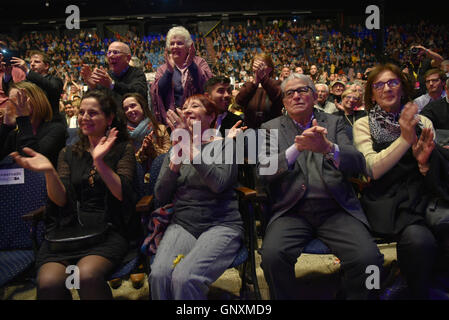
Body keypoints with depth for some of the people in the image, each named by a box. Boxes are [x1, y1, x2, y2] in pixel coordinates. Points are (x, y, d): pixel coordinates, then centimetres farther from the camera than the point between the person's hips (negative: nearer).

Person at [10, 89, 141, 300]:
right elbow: (61, 200, 5)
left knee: (87, 275, -33)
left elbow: (122, 194, -5)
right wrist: (49, 171, -13)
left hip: (109, 230, -2)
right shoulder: (69, 153, 18)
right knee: (48, 282, -27)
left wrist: (99, 162, -18)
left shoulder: (123, 150, 10)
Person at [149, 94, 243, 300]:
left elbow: (219, 183, -15)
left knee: (184, 278, -29)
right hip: (182, 223, 4)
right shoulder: (175, 149, 17)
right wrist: (177, 156, -7)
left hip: (221, 224, -3)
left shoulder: (225, 144, 6)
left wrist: (189, 145, -16)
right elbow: (161, 196, 6)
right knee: (159, 274, -25)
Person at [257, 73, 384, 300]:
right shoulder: (271, 128, 12)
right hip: (291, 211, 0)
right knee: (272, 255, -28)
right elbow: (263, 172, -2)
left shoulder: (334, 123, 15)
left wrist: (328, 147, -20)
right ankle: (285, 297, -1)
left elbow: (358, 164, 2)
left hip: (336, 209, 1)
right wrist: (297, 148, -18)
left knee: (368, 258, -23)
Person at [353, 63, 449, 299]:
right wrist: (405, 138, -14)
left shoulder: (423, 122, 16)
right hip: (387, 199, -3)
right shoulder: (364, 125, 8)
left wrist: (425, 162, -8)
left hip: (423, 194, 4)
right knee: (419, 240, -32)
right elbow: (372, 169, -7)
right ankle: (418, 293, -4)